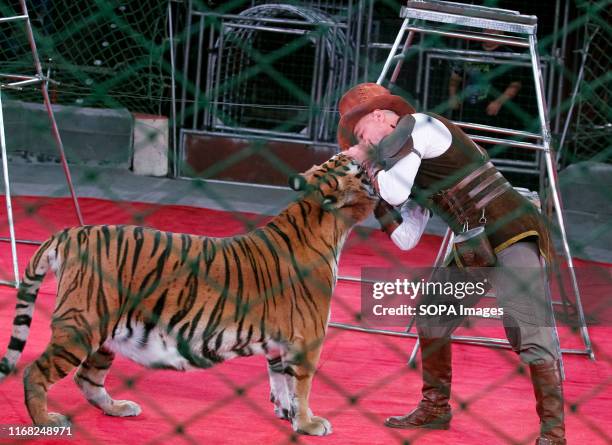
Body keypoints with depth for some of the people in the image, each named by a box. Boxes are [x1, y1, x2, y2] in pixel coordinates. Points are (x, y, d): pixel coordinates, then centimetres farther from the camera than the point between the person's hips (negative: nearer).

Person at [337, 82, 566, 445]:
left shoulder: (419, 127, -5)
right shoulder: (412, 175, 21)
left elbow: (395, 190, -16)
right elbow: (406, 238, 15)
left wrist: (368, 158, 2)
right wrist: (371, 194, 12)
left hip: (513, 236, -11)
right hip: (474, 248, 11)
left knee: (531, 334, -16)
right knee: (432, 317, 16)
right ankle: (435, 408, 29)